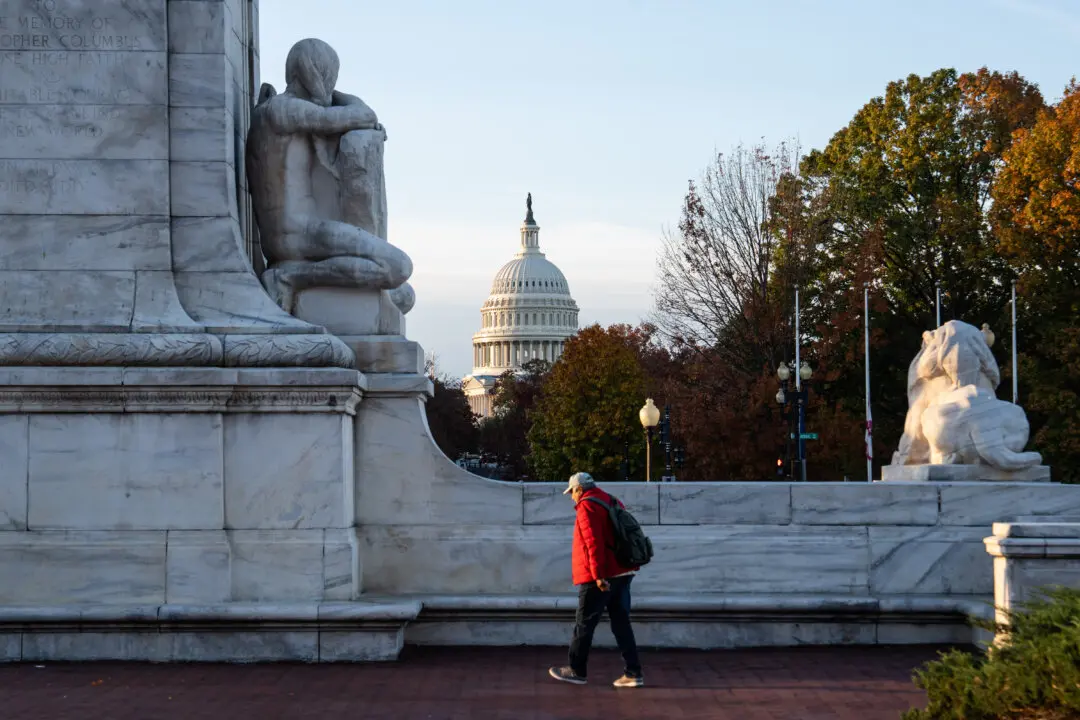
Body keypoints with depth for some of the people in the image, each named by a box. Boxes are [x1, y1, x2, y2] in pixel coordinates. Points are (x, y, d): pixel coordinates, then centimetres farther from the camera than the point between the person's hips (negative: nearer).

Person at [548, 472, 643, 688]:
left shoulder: (587, 506, -10)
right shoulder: (612, 502, 16)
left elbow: (594, 542, -20)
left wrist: (598, 575, -22)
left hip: (600, 578, -8)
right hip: (622, 573, 8)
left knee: (584, 624, 3)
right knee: (621, 623, 8)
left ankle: (577, 671, 12)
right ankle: (633, 673, 4)